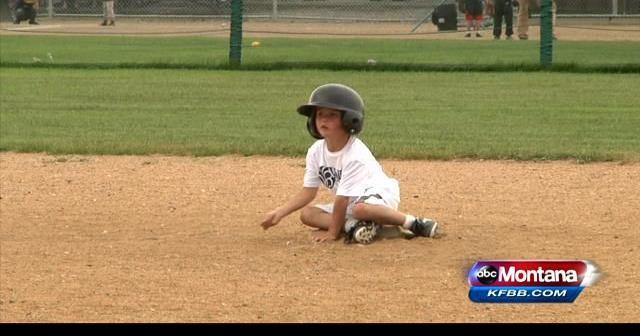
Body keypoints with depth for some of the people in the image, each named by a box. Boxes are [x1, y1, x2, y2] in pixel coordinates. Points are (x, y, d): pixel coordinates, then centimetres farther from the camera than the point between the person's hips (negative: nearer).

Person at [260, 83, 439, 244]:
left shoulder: (355, 154, -27)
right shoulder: (316, 152, -5)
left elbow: (342, 197, -25)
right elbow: (308, 191, 0)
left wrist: (333, 232, -22)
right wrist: (280, 212, -12)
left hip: (379, 194, -8)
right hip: (350, 204, 8)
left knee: (362, 208, -42)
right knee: (307, 214, -9)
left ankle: (413, 223, -25)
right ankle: (351, 225, -24)